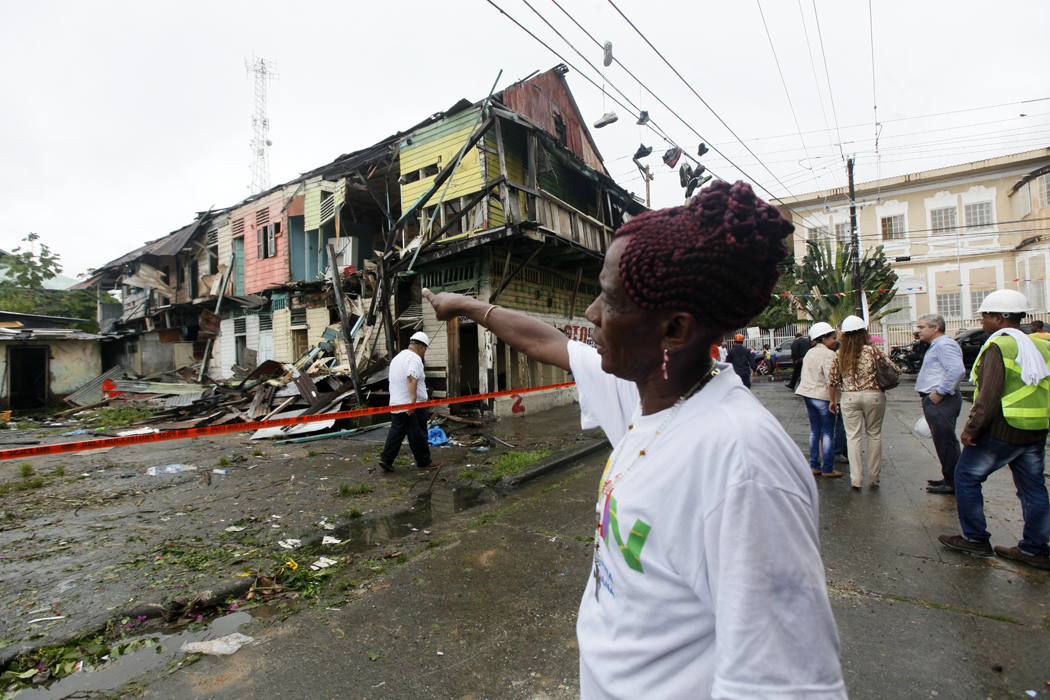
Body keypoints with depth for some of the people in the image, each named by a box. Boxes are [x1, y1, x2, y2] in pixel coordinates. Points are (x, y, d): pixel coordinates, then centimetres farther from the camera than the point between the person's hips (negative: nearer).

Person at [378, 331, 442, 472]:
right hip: (413, 406, -8)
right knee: (418, 434, 2)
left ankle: (386, 459, 7)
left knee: (396, 431, 12)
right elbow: (412, 378, -26)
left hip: (395, 404, 8)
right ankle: (424, 461, 12)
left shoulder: (397, 357, 19)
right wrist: (413, 400, -31)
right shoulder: (415, 358, -12)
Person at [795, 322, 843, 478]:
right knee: (828, 434, 1)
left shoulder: (810, 353, 12)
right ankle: (828, 469, 6)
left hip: (808, 395, 8)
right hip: (822, 397, -8)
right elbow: (830, 379, -20)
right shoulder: (828, 354, -13)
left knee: (814, 432, 13)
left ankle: (814, 466, 18)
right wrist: (833, 400, -18)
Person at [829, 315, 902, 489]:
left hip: (849, 398, 1)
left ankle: (856, 479, 7)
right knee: (874, 435, 11)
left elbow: (834, 379, 2)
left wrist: (833, 400, 13)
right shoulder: (872, 350, -7)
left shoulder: (840, 354, -1)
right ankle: (873, 478, 19)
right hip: (873, 396, -1)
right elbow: (895, 370, -4)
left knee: (853, 437, 6)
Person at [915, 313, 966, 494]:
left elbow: (957, 370, -29)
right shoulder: (936, 346, 19)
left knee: (945, 442, -4)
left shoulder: (944, 345, -15)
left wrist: (940, 392, -24)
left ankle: (952, 483, 4)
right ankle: (950, 478, 26)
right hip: (934, 401, 11)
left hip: (940, 402, -11)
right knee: (944, 441, 16)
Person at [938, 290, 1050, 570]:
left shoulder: (998, 346, -14)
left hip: (1001, 431, -8)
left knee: (966, 477, 5)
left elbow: (989, 395, -20)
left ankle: (976, 539, 12)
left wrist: (971, 429, -15)